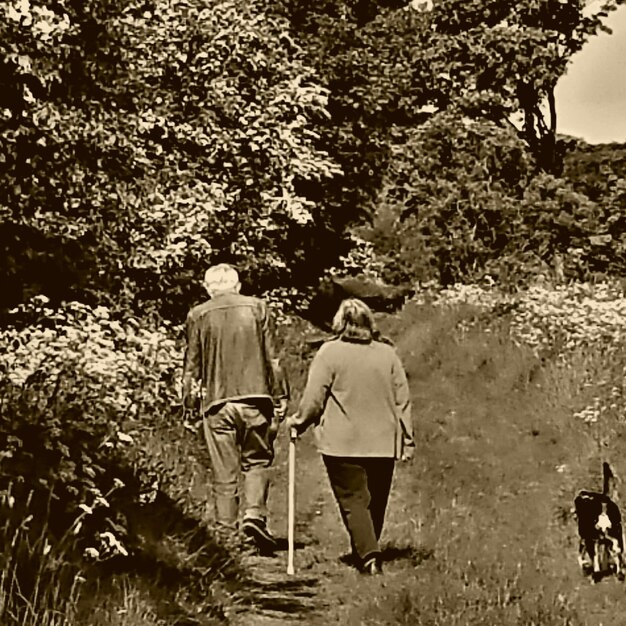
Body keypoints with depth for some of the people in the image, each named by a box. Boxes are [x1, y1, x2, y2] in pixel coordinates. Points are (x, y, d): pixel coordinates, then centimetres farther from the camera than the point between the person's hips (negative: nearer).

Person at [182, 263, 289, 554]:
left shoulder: (198, 315, 2)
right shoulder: (257, 307, 3)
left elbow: (192, 364, 5)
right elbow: (272, 358, 4)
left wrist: (189, 400, 16)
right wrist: (280, 397, 9)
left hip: (217, 402, 0)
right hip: (255, 397, 0)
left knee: (224, 473, 5)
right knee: (257, 460, 12)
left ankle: (226, 532, 7)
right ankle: (255, 514, -8)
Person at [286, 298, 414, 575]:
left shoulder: (329, 352, -5)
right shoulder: (388, 353, 6)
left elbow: (313, 398, -6)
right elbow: (402, 400, 8)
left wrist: (299, 421, 12)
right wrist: (406, 439, 14)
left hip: (342, 443, -4)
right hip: (383, 442, 4)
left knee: (353, 499, -3)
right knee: (376, 501, 15)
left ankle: (368, 555, -16)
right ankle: (368, 551, 26)